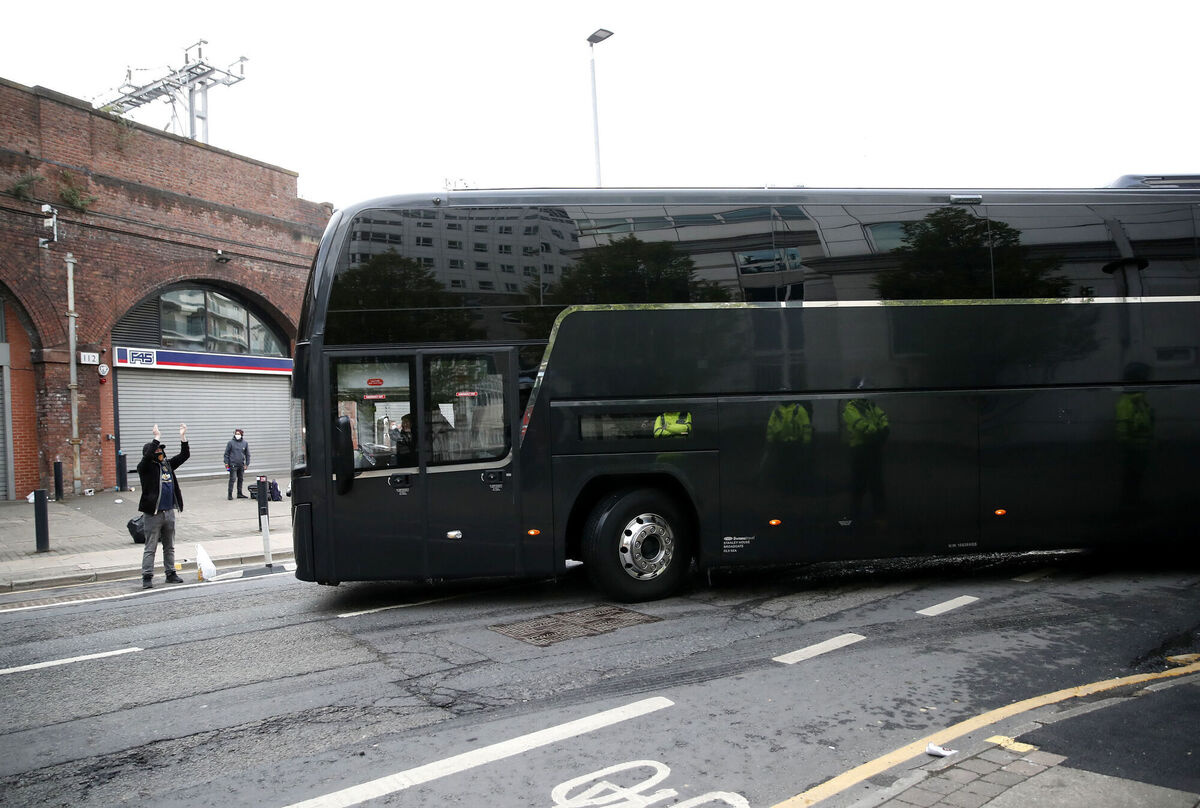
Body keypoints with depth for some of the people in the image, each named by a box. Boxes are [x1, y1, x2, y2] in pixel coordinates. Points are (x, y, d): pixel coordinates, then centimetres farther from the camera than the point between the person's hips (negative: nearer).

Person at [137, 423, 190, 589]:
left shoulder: (167, 464, 10)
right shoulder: (145, 468, -7)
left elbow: (184, 455, 14)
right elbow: (147, 456, -27)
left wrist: (183, 437, 3)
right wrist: (156, 438, -25)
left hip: (169, 512, 6)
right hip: (153, 513, -6)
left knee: (169, 546, 14)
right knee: (150, 548, -2)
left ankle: (171, 574, 22)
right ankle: (147, 577, 3)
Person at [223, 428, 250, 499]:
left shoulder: (245, 443, 6)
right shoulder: (231, 443, -2)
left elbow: (247, 454, 11)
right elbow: (226, 453, 2)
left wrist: (247, 464, 6)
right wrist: (226, 462, -4)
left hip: (241, 465, 4)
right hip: (233, 464, -4)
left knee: (240, 479, 11)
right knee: (232, 479, -8)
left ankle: (239, 494, 20)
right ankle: (230, 494, -4)